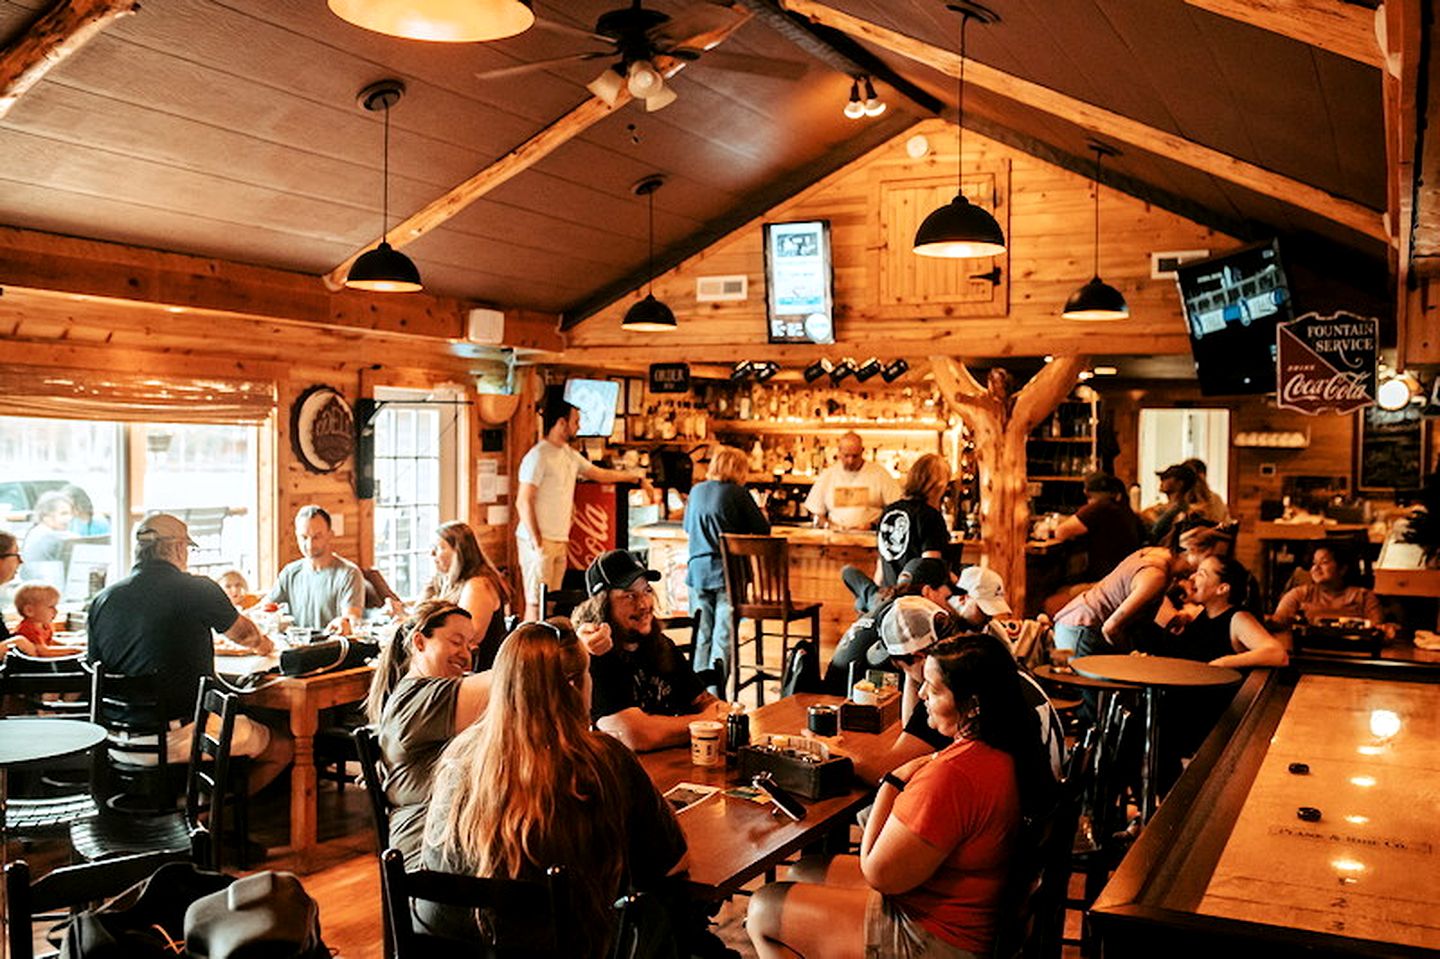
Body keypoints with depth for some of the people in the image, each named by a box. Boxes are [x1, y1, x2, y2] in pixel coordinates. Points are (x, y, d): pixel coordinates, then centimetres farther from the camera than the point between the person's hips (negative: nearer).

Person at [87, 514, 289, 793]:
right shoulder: (199, 590, -10)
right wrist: (262, 643, 35)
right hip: (184, 736, -6)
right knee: (283, 746, 11)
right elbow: (242, 633, 10)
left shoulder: (102, 600, 3)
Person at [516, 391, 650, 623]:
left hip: (560, 542, 8)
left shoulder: (570, 455, 15)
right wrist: (537, 542, -17)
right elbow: (523, 502, -15)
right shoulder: (538, 456, -11)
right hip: (539, 541, -8)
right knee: (536, 602, -9)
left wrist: (636, 477, 33)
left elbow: (601, 474, 29)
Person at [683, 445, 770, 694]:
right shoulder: (737, 493, -6)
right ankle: (715, 690, -10)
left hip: (697, 571, 4)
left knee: (702, 634, 12)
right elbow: (763, 530, -3)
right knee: (723, 633, -1)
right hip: (728, 572, -4)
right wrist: (762, 514, 18)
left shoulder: (696, 491, 9)